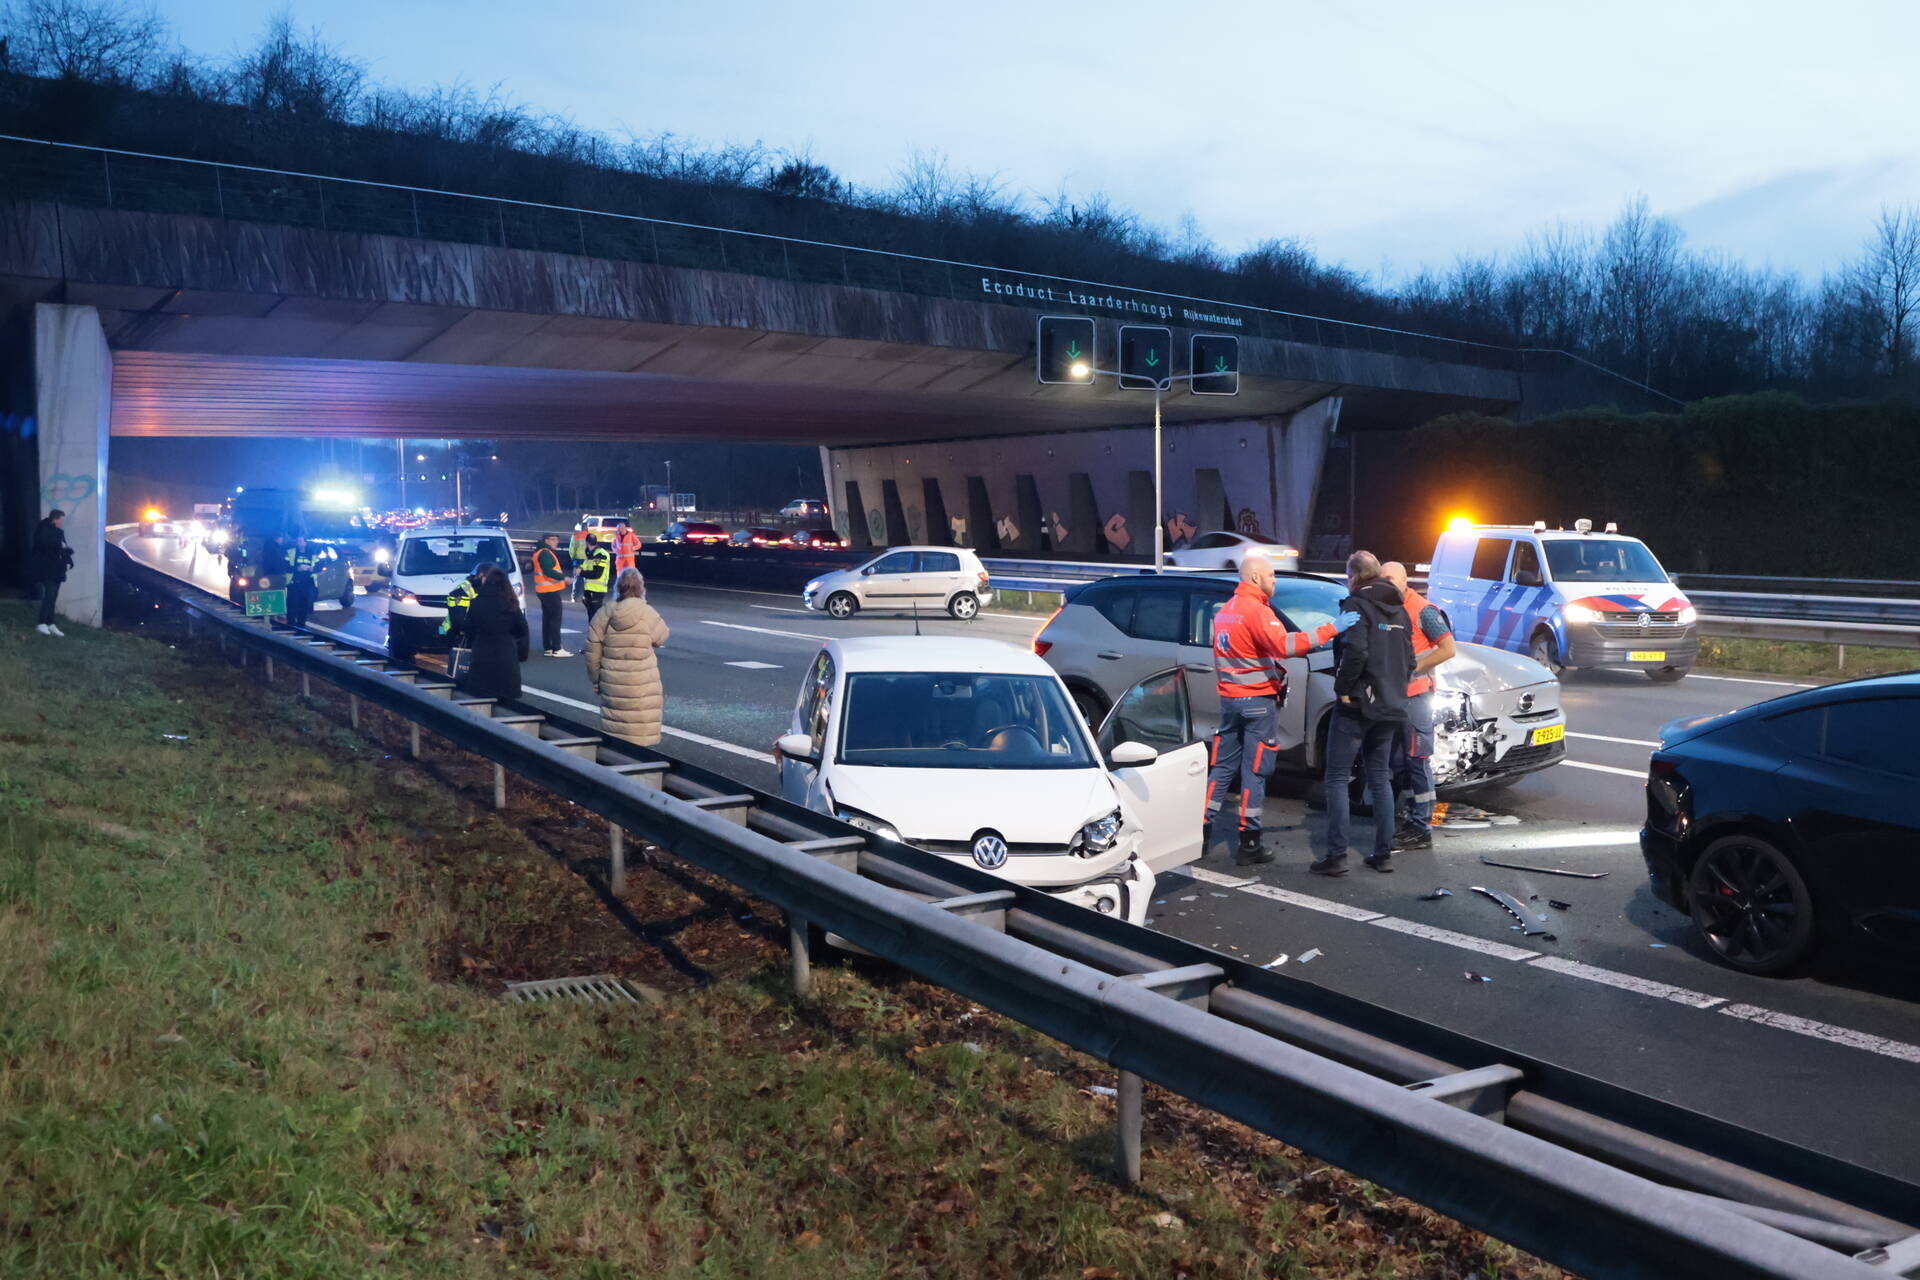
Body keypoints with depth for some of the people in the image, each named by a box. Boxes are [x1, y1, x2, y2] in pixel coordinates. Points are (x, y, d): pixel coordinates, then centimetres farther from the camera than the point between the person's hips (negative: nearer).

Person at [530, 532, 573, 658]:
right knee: (555, 619, -9)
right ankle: (557, 649, -11)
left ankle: (547, 648, 16)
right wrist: (563, 578, -25)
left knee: (547, 619, 13)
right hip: (551, 590, -11)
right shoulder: (545, 553, -15)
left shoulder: (543, 553, 19)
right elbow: (548, 571, -26)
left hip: (545, 591, 11)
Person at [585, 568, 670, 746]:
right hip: (642, 685, -3)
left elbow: (592, 654, 3)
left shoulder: (603, 615, -1)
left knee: (612, 735, 13)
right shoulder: (647, 614, -12)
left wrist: (596, 680, 15)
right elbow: (661, 637, 4)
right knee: (641, 735, 4)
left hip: (612, 685, 3)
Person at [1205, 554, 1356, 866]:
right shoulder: (1257, 611, -16)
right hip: (1259, 701, -8)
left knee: (1223, 767, 12)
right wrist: (1330, 629, -29)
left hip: (1229, 699, 8)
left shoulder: (1225, 611, 13)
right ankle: (1249, 845, 4)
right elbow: (1284, 646, -29)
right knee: (1255, 772, -1)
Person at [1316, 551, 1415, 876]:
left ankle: (1336, 855, -5)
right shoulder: (1399, 610, 14)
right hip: (1391, 707, 8)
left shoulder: (1356, 606, -11)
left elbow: (1355, 651, -26)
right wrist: (1395, 688, 18)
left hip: (1356, 706, -8)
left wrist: (1343, 688, -16)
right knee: (1379, 778, 15)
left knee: (1338, 778, -2)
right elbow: (1409, 658, 15)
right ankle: (1384, 853, 15)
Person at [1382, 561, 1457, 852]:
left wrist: (1414, 668, -16)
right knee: (1398, 762, 11)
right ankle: (1413, 820, 21)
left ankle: (1421, 830, -2)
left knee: (1418, 761, -5)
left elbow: (1448, 649, -12)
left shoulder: (1422, 610, -9)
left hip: (1415, 693, -8)